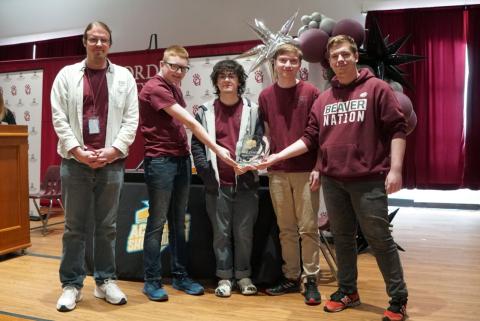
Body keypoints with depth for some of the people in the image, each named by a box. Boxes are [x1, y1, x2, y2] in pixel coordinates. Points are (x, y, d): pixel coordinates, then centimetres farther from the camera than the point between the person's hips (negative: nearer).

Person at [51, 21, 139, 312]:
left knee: (107, 226, 9)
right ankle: (72, 284, 16)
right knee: (75, 227, 6)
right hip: (75, 161, 0)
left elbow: (131, 119, 2)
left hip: (111, 162, 1)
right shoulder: (67, 75, 7)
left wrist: (114, 149, -10)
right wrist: (76, 150, -11)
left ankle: (106, 281, 21)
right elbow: (59, 117, 1)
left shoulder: (124, 77, 8)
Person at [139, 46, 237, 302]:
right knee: (157, 222, -1)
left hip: (182, 160, 8)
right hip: (160, 161, -8)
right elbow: (190, 122, -18)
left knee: (178, 222, 11)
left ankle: (180, 275, 20)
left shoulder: (175, 88, 16)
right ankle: (152, 281, 10)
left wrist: (188, 157, 7)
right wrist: (217, 149, -20)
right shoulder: (155, 88, -12)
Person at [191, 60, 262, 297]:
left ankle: (243, 275, 21)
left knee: (244, 232, 6)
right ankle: (224, 277, 19)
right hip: (216, 184, 1)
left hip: (245, 182, 0)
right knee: (221, 232, 7)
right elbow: (196, 144, 5)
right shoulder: (205, 111, 8)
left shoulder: (252, 110, 6)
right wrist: (206, 171, -6)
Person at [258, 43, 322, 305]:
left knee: (308, 228, 3)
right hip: (277, 172, 3)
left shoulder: (310, 92, -1)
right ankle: (291, 277, 22)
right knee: (286, 228, 11)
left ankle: (310, 280, 14)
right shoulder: (265, 96, 7)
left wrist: (317, 167, -7)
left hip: (305, 171, -3)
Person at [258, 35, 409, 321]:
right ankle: (348, 291, 29)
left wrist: (395, 169, -12)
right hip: (332, 181, 5)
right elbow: (310, 138, 12)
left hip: (368, 180, -5)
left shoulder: (377, 88, -1)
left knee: (379, 238, 1)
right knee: (343, 238, 14)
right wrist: (279, 155, 3)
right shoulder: (324, 99, 13)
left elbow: (397, 129, -5)